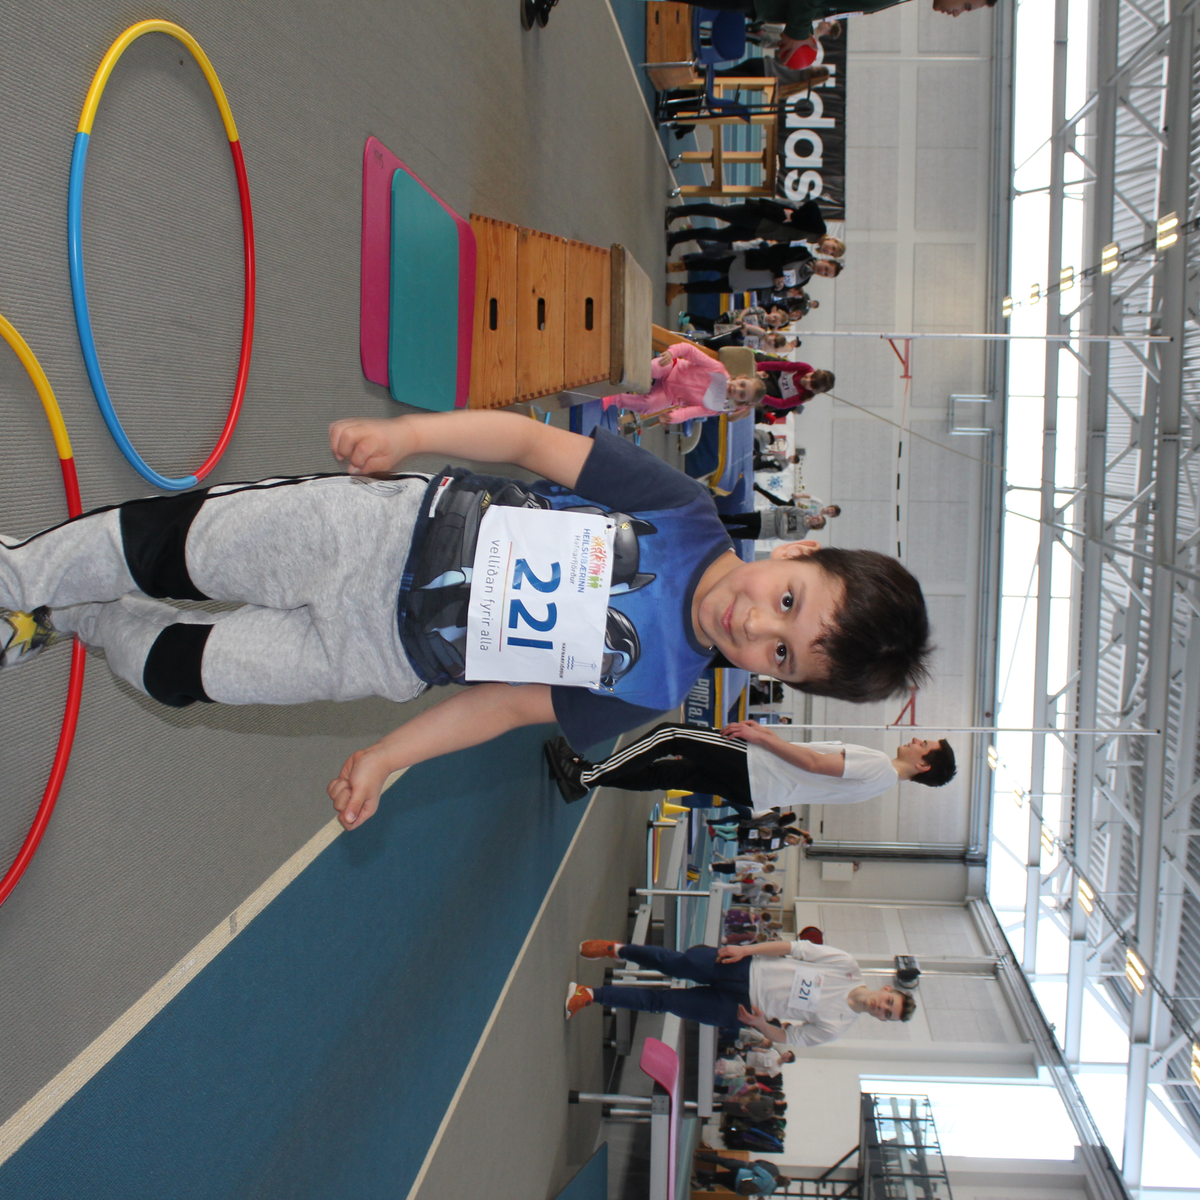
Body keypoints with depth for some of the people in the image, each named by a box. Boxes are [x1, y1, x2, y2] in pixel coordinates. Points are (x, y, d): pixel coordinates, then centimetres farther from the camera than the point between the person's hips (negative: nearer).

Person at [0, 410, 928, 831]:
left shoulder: (650, 690, -15)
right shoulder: (682, 511, -17)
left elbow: (517, 703, -5)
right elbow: (531, 441, -11)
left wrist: (387, 759, -4)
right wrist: (408, 433, -18)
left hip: (384, 652, 0)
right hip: (379, 530, 0)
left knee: (178, 669, 3)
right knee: (172, 544, 0)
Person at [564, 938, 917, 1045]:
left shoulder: (837, 1027, -4)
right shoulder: (847, 967, -4)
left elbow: (790, 1038, 1)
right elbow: (796, 947, -3)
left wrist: (759, 1025, -17)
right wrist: (746, 949, -11)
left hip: (739, 1007, -1)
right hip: (747, 967, 1)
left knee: (663, 1001, -9)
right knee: (678, 963, -16)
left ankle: (590, 994, 2)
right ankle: (616, 950, 10)